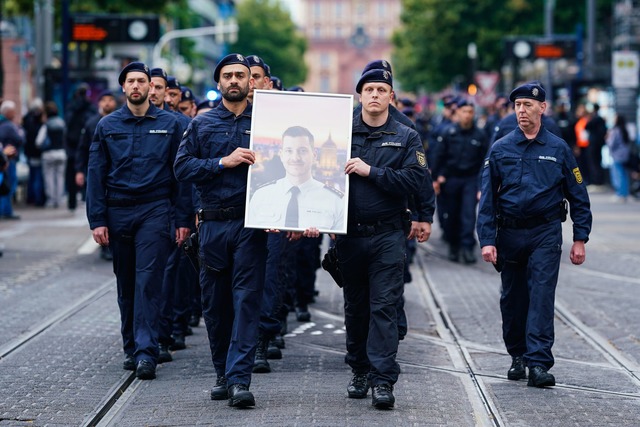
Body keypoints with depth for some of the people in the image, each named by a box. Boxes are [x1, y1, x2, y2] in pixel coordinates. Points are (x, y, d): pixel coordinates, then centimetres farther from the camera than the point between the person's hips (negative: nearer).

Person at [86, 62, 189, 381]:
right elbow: (96, 174, 6)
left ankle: (146, 352, -16)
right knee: (125, 284, 9)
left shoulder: (169, 124, 5)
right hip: (118, 212, 2)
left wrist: (183, 219, -1)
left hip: (155, 211, -2)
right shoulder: (107, 126, 7)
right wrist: (97, 220, -2)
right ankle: (131, 347, 19)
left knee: (148, 282, -11)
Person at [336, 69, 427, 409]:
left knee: (384, 306, -8)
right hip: (349, 235, 2)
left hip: (387, 236, -2)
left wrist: (370, 171, -15)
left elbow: (415, 179, -9)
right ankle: (360, 371, 24)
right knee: (355, 307, 11)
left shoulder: (406, 138, 4)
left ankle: (383, 380, -10)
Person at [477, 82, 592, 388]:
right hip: (509, 233, 2)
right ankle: (518, 356, 26)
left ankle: (539, 363, -16)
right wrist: (487, 240, -7)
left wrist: (580, 239, 1)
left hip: (546, 233, -2)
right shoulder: (500, 149, 3)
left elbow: (578, 196, 6)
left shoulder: (558, 149, 2)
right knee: (512, 298, 10)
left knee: (541, 297, -11)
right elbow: (487, 198, 2)